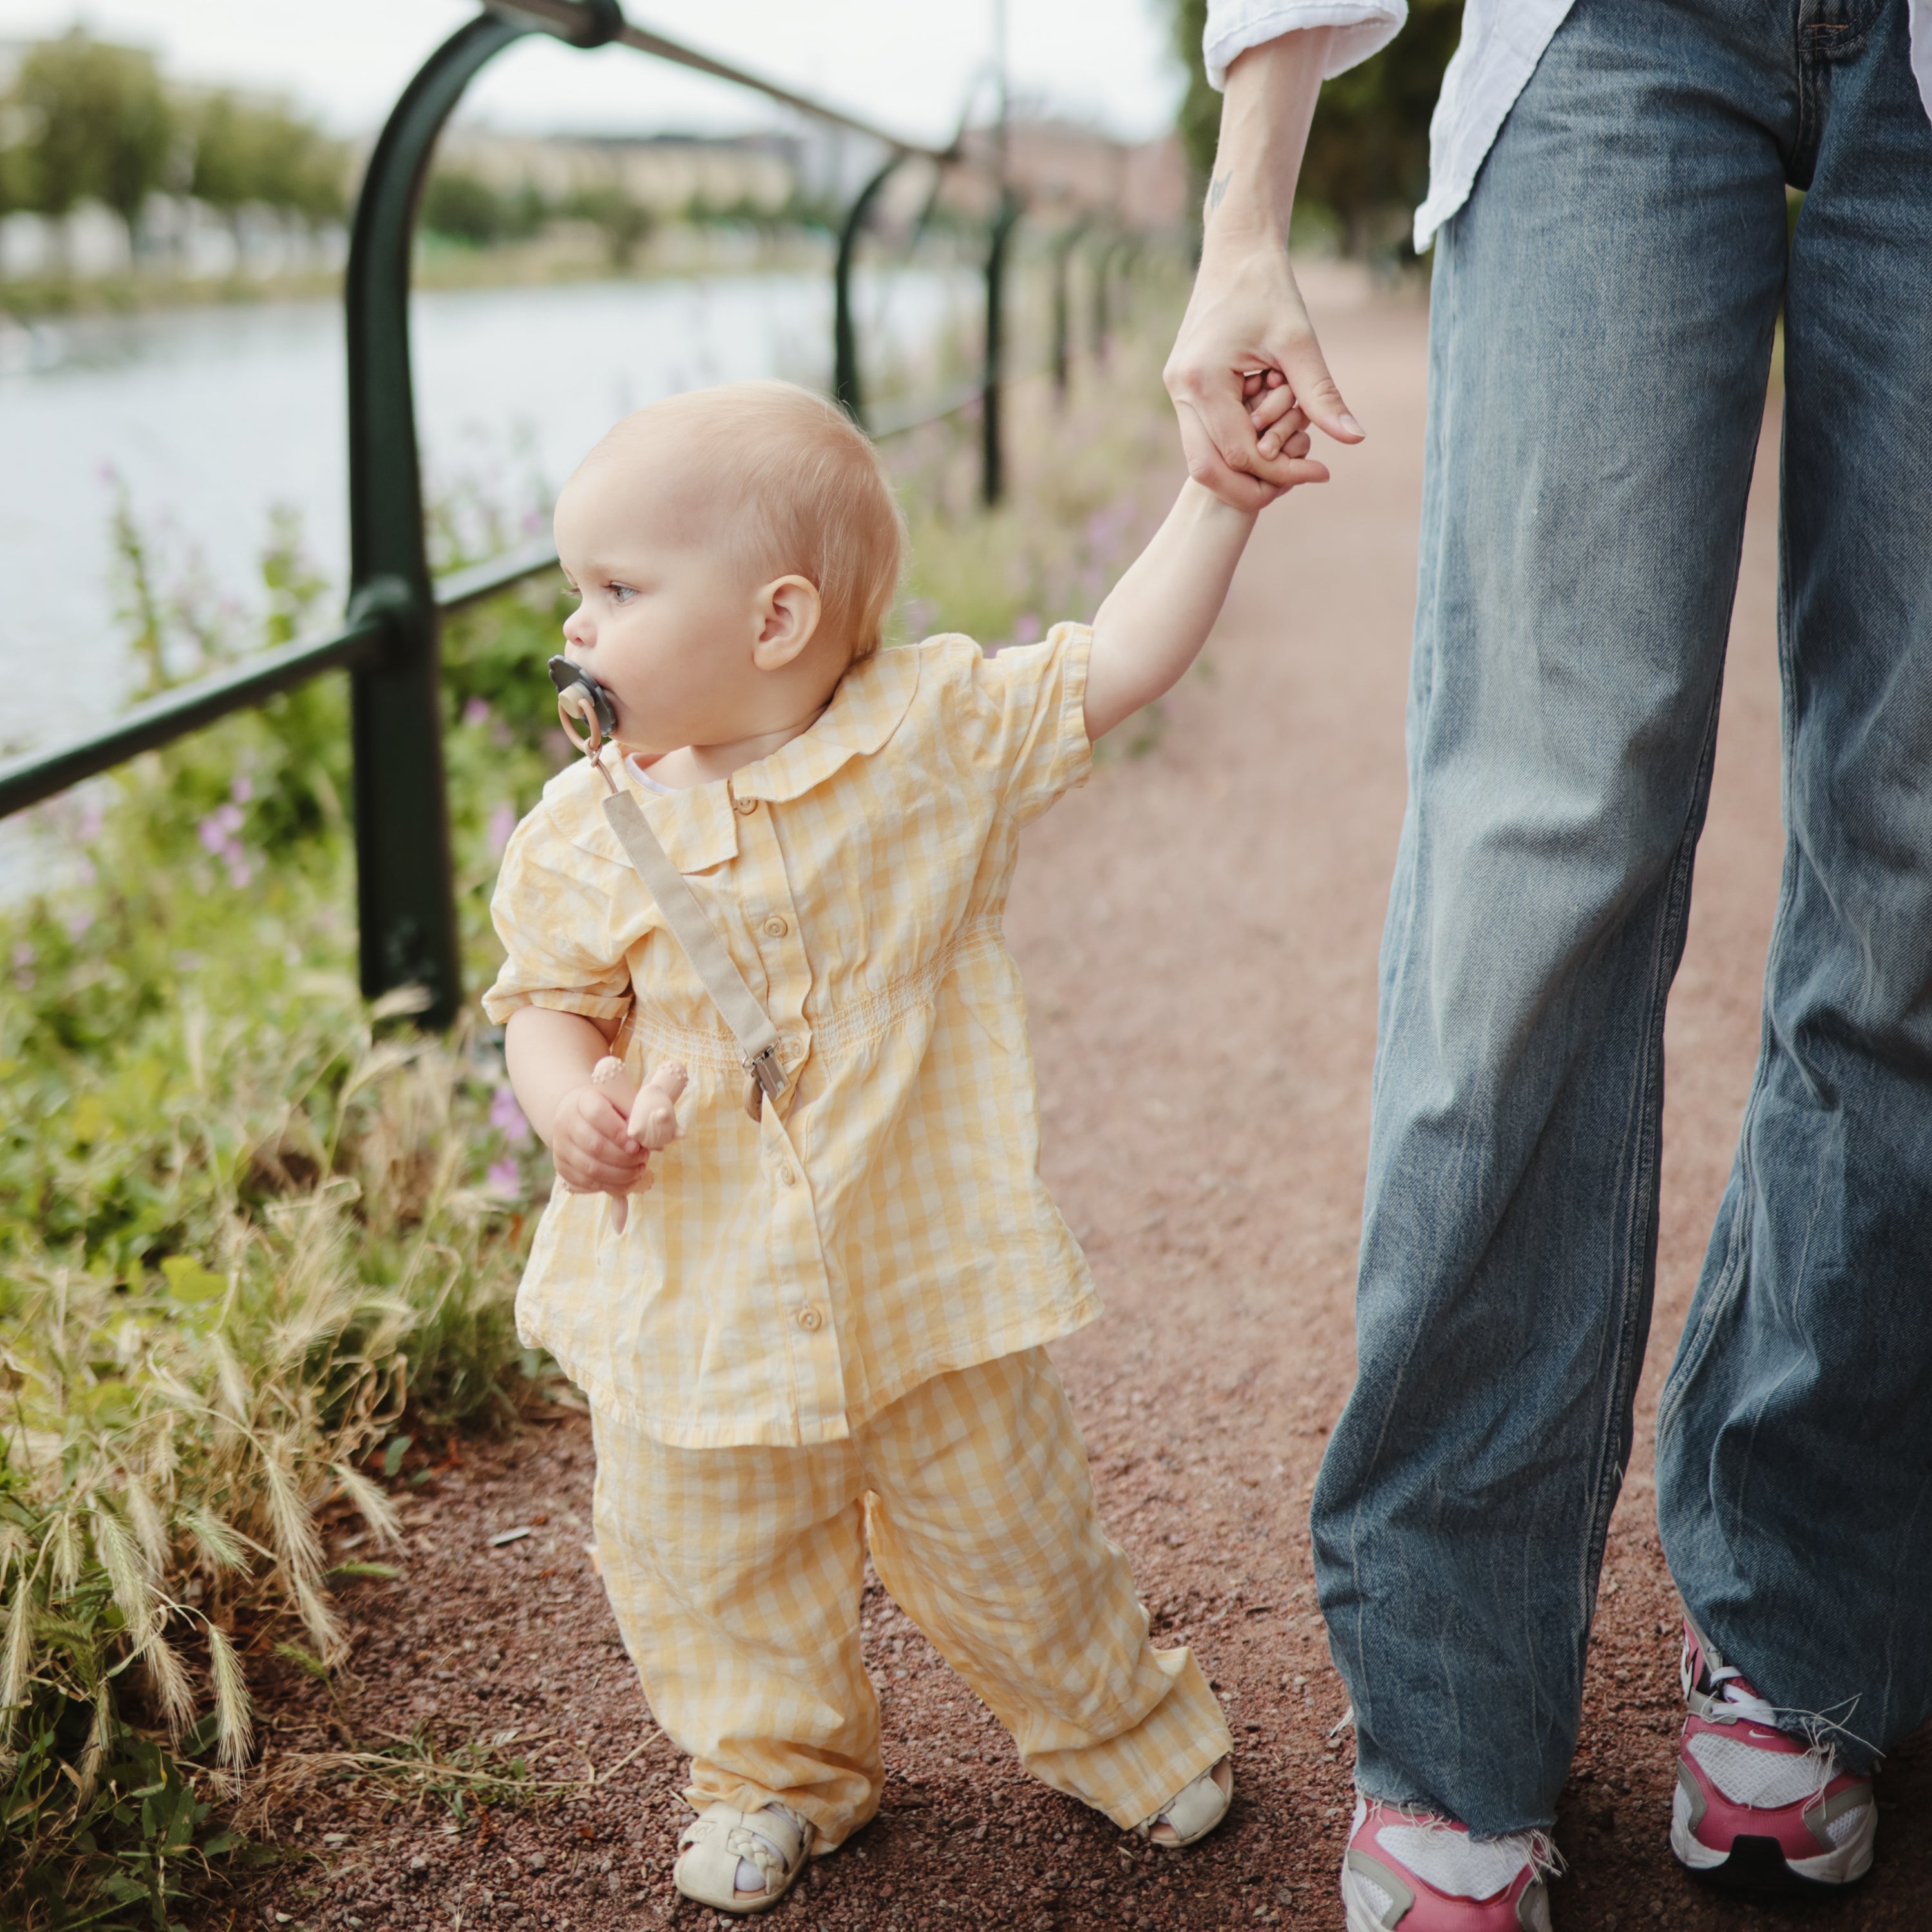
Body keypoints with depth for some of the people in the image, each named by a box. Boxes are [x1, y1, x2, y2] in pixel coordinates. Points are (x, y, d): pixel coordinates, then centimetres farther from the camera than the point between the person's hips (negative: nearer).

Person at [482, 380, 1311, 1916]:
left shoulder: (937, 730, -9)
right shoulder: (588, 833, -6)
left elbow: (1117, 668, -5)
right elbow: (551, 999, 2)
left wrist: (1221, 494, -10)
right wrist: (566, 1097, -19)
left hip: (929, 1274, -1)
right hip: (698, 1300, 2)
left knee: (1005, 1534, 14)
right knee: (716, 1569, 14)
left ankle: (1126, 1727, 42)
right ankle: (784, 1770, 42)